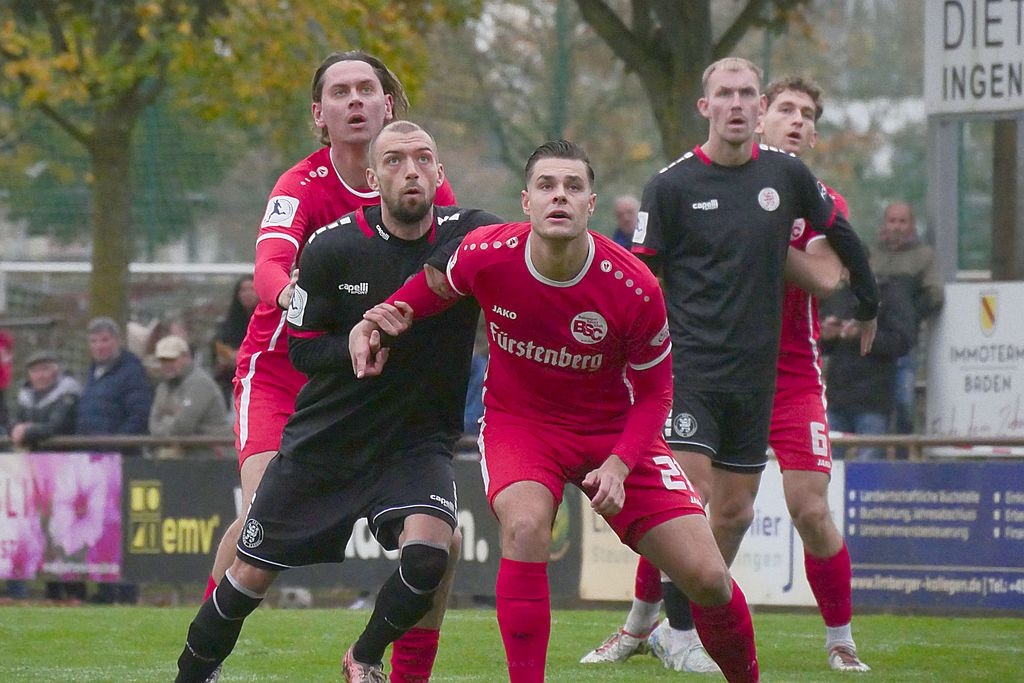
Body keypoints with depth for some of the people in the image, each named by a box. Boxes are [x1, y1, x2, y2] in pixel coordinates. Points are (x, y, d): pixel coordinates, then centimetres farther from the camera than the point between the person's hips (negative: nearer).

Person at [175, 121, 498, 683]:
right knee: (252, 574, 6)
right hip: (324, 440, 0)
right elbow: (303, 350, -6)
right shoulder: (333, 247, -11)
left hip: (418, 440, 0)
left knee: (428, 554, -26)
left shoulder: (470, 236, -10)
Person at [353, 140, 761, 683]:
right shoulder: (485, 255, -18)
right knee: (525, 526, -34)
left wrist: (619, 464, -22)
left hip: (612, 429, 0)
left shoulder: (635, 290, -21)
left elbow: (652, 393, -7)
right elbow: (433, 290, 7)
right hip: (518, 420, 0)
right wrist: (376, 322, -11)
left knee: (707, 577, -8)